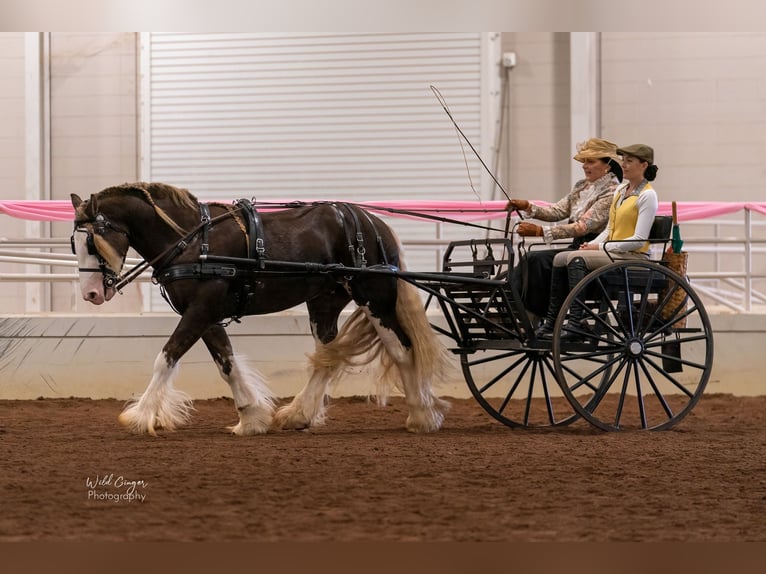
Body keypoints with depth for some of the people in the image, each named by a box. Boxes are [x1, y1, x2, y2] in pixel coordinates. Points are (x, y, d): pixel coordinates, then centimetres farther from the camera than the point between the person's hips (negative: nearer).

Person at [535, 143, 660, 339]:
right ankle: (551, 322, -13)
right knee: (560, 258, -11)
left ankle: (576, 324, -31)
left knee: (576, 259, -28)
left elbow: (638, 240, -16)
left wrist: (600, 247, -14)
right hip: (612, 252, 8)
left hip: (633, 257, -8)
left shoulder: (647, 195, -10)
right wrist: (592, 244, 0)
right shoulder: (621, 190, 17)